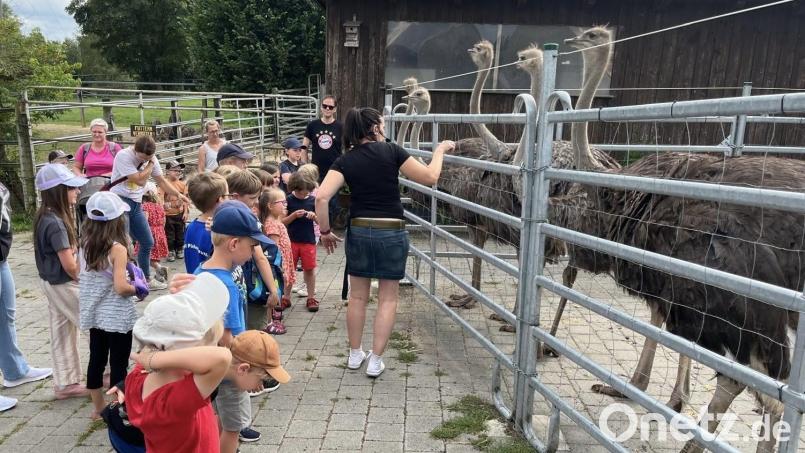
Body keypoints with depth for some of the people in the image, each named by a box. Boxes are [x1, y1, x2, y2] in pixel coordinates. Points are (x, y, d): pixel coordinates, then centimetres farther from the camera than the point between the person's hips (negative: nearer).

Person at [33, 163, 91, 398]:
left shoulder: (45, 217, 4)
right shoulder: (55, 223, -25)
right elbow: (70, 265, -23)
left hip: (51, 282, 9)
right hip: (63, 284, -9)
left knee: (62, 332, 15)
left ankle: (66, 384, 26)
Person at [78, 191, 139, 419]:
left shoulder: (85, 245, -1)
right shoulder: (117, 249, -20)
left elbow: (86, 278, 8)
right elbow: (121, 287, -25)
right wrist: (136, 288, -5)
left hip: (93, 313, 7)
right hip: (116, 316, -7)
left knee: (96, 360, 18)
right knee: (118, 365, 6)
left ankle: (98, 407, 33)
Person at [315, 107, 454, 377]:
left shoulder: (345, 161, -1)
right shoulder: (391, 152, -7)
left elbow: (321, 197, -13)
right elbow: (430, 177, -2)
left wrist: (325, 231, 0)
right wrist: (440, 150, 14)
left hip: (359, 232, 3)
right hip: (391, 233, -2)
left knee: (357, 296, 17)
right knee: (388, 299, 10)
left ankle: (355, 354, 28)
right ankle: (375, 360, 13)